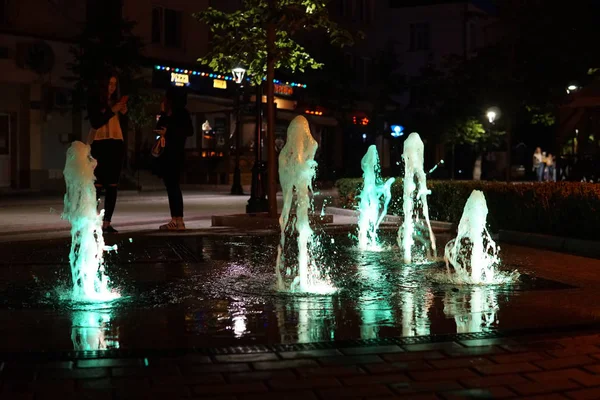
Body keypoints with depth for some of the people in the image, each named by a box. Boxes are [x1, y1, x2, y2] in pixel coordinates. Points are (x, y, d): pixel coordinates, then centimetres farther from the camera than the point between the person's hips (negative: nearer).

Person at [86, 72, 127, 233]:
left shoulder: (116, 101, 13)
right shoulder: (94, 100, 0)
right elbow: (95, 123, -11)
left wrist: (124, 113, -2)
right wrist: (112, 111, -17)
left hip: (116, 144, 5)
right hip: (99, 144, -5)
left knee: (112, 186, 1)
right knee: (97, 185, -10)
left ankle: (107, 223, 3)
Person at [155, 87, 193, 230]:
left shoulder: (182, 113, -3)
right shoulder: (166, 115, 19)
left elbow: (189, 131, -12)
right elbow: (158, 129, 14)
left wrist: (168, 132, -16)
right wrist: (163, 114, 6)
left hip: (175, 154, -8)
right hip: (165, 154, 8)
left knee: (173, 185, -13)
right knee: (170, 186, 6)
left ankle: (179, 221, -14)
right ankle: (174, 220, 7)